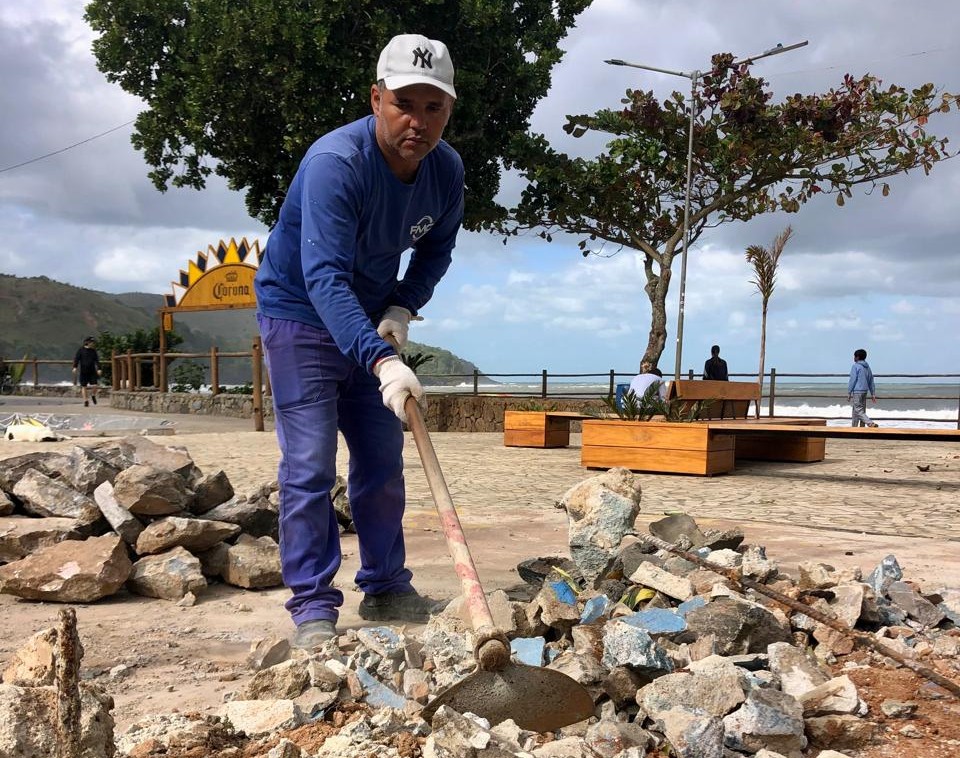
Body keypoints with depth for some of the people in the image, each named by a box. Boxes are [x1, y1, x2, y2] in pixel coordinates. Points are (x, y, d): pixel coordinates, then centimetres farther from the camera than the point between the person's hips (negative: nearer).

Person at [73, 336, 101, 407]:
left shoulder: (93, 351, 9)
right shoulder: (81, 349, 0)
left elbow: (96, 360, 9)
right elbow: (76, 359, -4)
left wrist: (98, 369, -2)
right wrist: (75, 367, -16)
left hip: (92, 371, 2)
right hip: (83, 371, -2)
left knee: (94, 386, -9)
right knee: (84, 386, 2)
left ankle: (93, 396, 22)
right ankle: (86, 401, 11)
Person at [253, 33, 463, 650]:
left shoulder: (448, 170, -10)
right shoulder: (335, 162, -30)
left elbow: (436, 248, 8)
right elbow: (326, 279, -39)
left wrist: (403, 309, -9)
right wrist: (384, 362, -49)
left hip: (372, 324, 6)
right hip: (300, 316, -6)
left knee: (383, 464, 9)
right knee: (310, 466, -9)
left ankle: (386, 588, 22)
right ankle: (313, 607, 0)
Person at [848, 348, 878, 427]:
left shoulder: (855, 366, -9)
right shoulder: (867, 367, 14)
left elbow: (852, 380, -13)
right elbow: (871, 382, 16)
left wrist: (848, 393, -9)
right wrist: (873, 394, 18)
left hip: (856, 392, -8)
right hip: (864, 391, 8)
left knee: (858, 411, -11)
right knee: (859, 410, 13)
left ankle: (871, 424, -27)